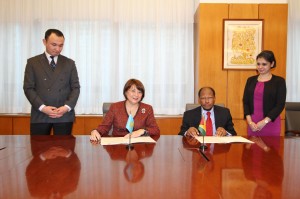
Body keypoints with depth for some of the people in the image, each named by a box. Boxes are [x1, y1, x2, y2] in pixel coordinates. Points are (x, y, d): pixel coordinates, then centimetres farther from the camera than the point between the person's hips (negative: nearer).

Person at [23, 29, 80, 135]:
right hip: (40, 115, 0)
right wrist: (42, 107, -12)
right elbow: (28, 88, 1)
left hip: (65, 115, 1)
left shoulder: (69, 63, 10)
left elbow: (76, 87, 6)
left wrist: (67, 107, -9)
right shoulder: (32, 62, 6)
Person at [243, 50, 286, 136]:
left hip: (270, 123, -3)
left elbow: (280, 105, -7)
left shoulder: (279, 81, -1)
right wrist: (249, 121, -9)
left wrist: (264, 121, -14)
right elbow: (245, 101, 5)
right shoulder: (251, 80, 9)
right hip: (253, 123, 3)